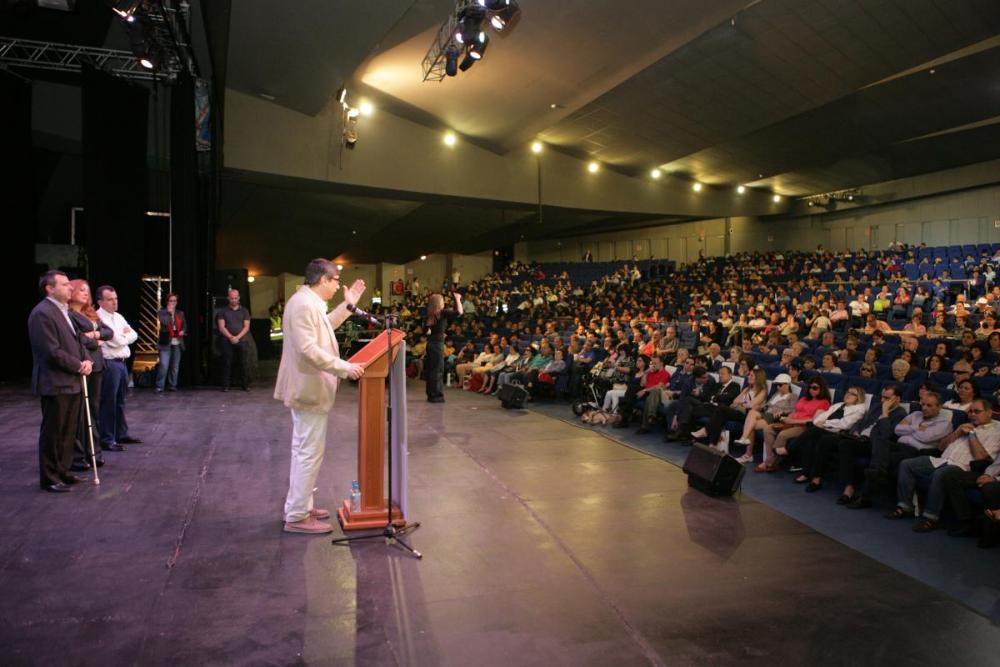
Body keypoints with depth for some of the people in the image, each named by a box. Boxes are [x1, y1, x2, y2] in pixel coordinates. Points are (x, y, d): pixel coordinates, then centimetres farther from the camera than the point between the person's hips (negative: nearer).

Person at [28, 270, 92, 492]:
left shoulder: (64, 311, 14)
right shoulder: (42, 313, -15)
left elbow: (76, 341, 19)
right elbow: (52, 351, -20)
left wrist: (86, 360, 0)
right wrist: (78, 366, -12)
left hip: (72, 382, 9)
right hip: (55, 384, -9)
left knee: (68, 432, 15)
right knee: (52, 433, 2)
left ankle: (62, 471, 26)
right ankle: (49, 478, 12)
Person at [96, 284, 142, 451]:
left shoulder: (118, 317, 15)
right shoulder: (99, 318, -13)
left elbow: (133, 335, 12)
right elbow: (116, 340, -18)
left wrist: (123, 336, -6)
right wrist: (125, 333, 1)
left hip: (121, 362, 9)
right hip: (109, 364, -9)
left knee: (120, 401, 16)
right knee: (108, 403, -4)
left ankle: (121, 434, 26)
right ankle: (107, 440, 2)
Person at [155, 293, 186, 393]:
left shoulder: (180, 313, 13)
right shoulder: (162, 312, 2)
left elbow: (184, 325, 20)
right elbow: (163, 323, -14)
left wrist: (183, 331, 0)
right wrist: (169, 312, -13)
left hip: (177, 343, 4)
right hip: (166, 342, -4)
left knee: (175, 366, 6)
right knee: (164, 365, -12)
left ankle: (172, 385, 16)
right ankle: (160, 386, -3)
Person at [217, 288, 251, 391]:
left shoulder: (244, 311, 11)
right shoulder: (223, 311, 9)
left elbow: (246, 327, 4)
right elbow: (221, 327, 1)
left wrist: (237, 337, -10)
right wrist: (231, 337, -12)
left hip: (241, 341, 1)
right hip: (227, 342, 0)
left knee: (243, 363, -2)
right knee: (227, 364, -2)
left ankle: (245, 385, 3)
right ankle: (225, 386, 1)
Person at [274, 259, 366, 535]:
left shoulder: (307, 302, 11)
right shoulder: (304, 304, -22)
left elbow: (323, 328, 27)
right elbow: (308, 349, -28)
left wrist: (347, 305, 20)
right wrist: (344, 367, -25)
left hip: (306, 387, 11)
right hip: (310, 389, -11)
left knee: (303, 450, 18)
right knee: (309, 453, -4)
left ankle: (299, 506, 29)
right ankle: (297, 517, 4)